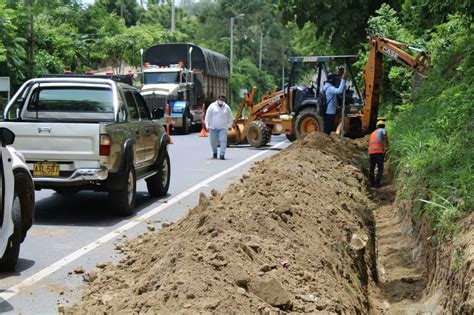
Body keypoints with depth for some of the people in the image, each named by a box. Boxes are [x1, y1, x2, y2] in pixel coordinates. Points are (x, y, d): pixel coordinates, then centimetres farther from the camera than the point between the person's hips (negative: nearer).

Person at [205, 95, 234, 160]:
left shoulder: (226, 107, 7)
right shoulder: (212, 106, 0)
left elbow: (230, 117, 17)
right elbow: (208, 116, -1)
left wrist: (229, 125, 15)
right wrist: (207, 125, -5)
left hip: (223, 128, 1)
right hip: (213, 128, -1)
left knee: (223, 141, -12)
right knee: (213, 141, 7)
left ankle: (222, 154, -13)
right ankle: (214, 152, 29)